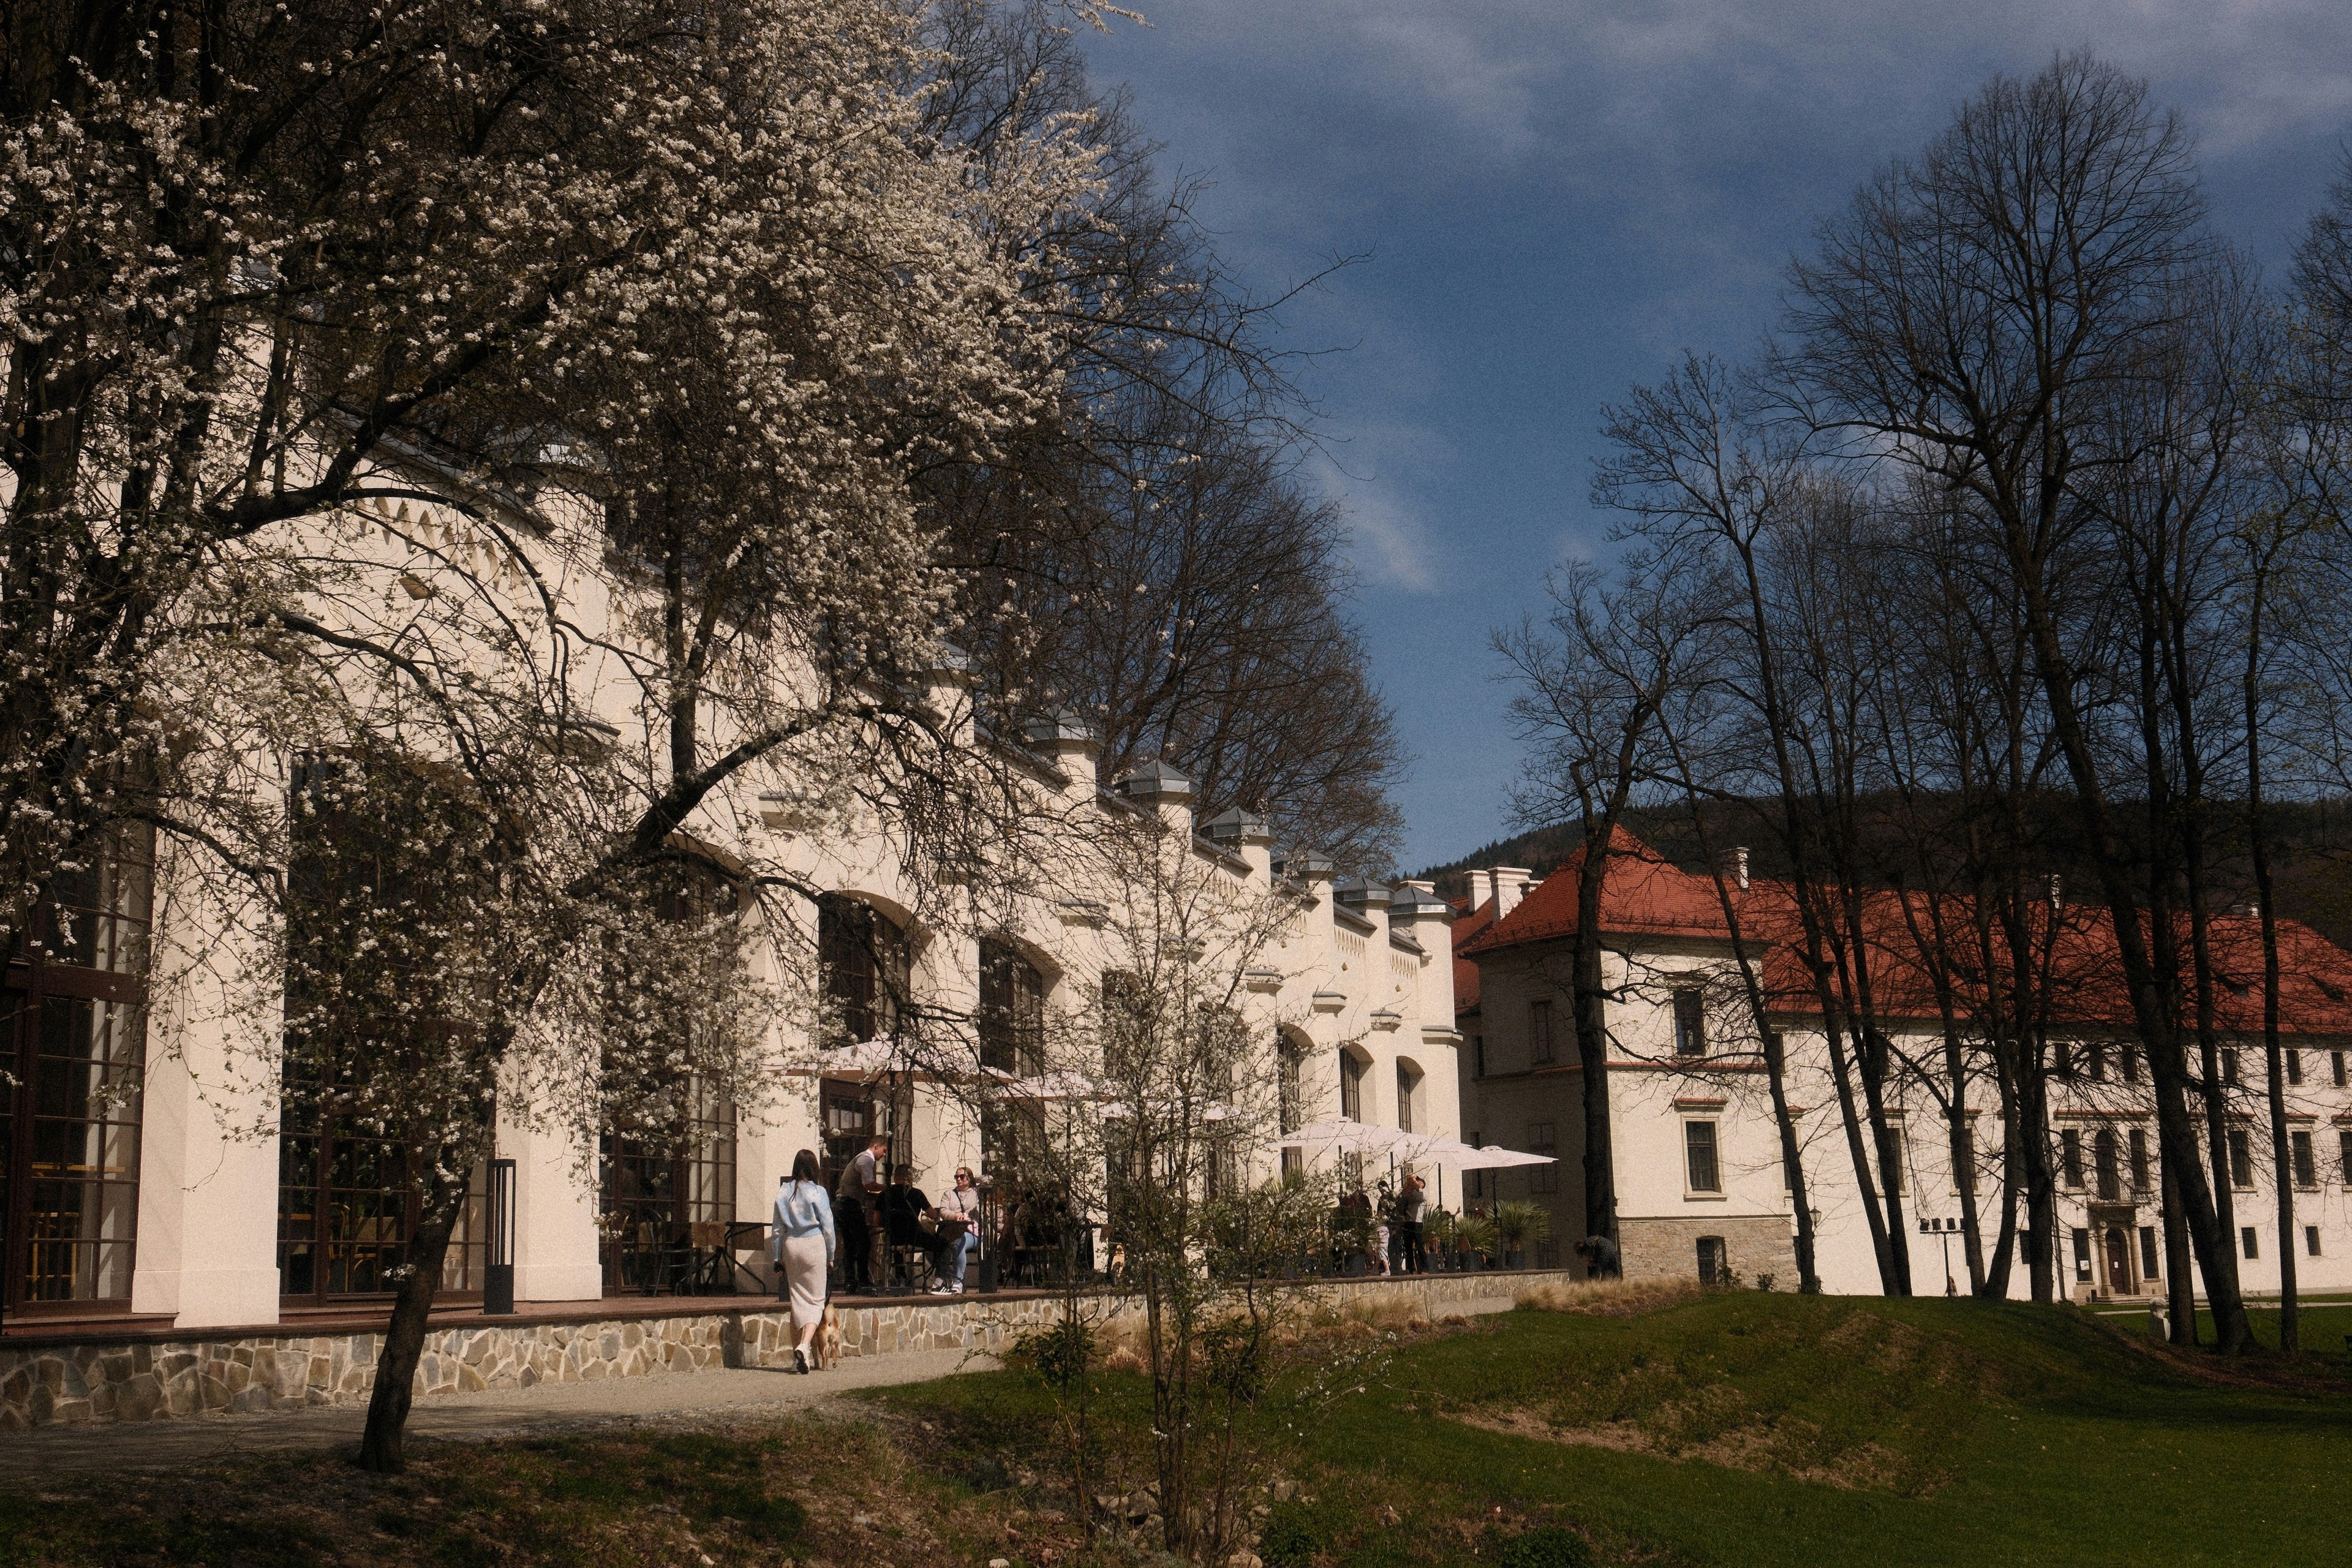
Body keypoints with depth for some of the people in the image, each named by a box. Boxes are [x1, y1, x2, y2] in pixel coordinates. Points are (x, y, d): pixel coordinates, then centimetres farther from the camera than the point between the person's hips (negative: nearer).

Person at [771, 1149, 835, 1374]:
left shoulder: (784, 1192, 4)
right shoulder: (817, 1191, -6)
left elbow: (777, 1228, 7)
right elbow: (827, 1226, -4)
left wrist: (777, 1258, 14)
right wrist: (830, 1256, 7)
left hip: (790, 1246, 4)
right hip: (814, 1245, -4)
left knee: (797, 1300, 13)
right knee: (815, 1300, 1)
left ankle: (797, 1353, 15)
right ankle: (805, 1345, -21)